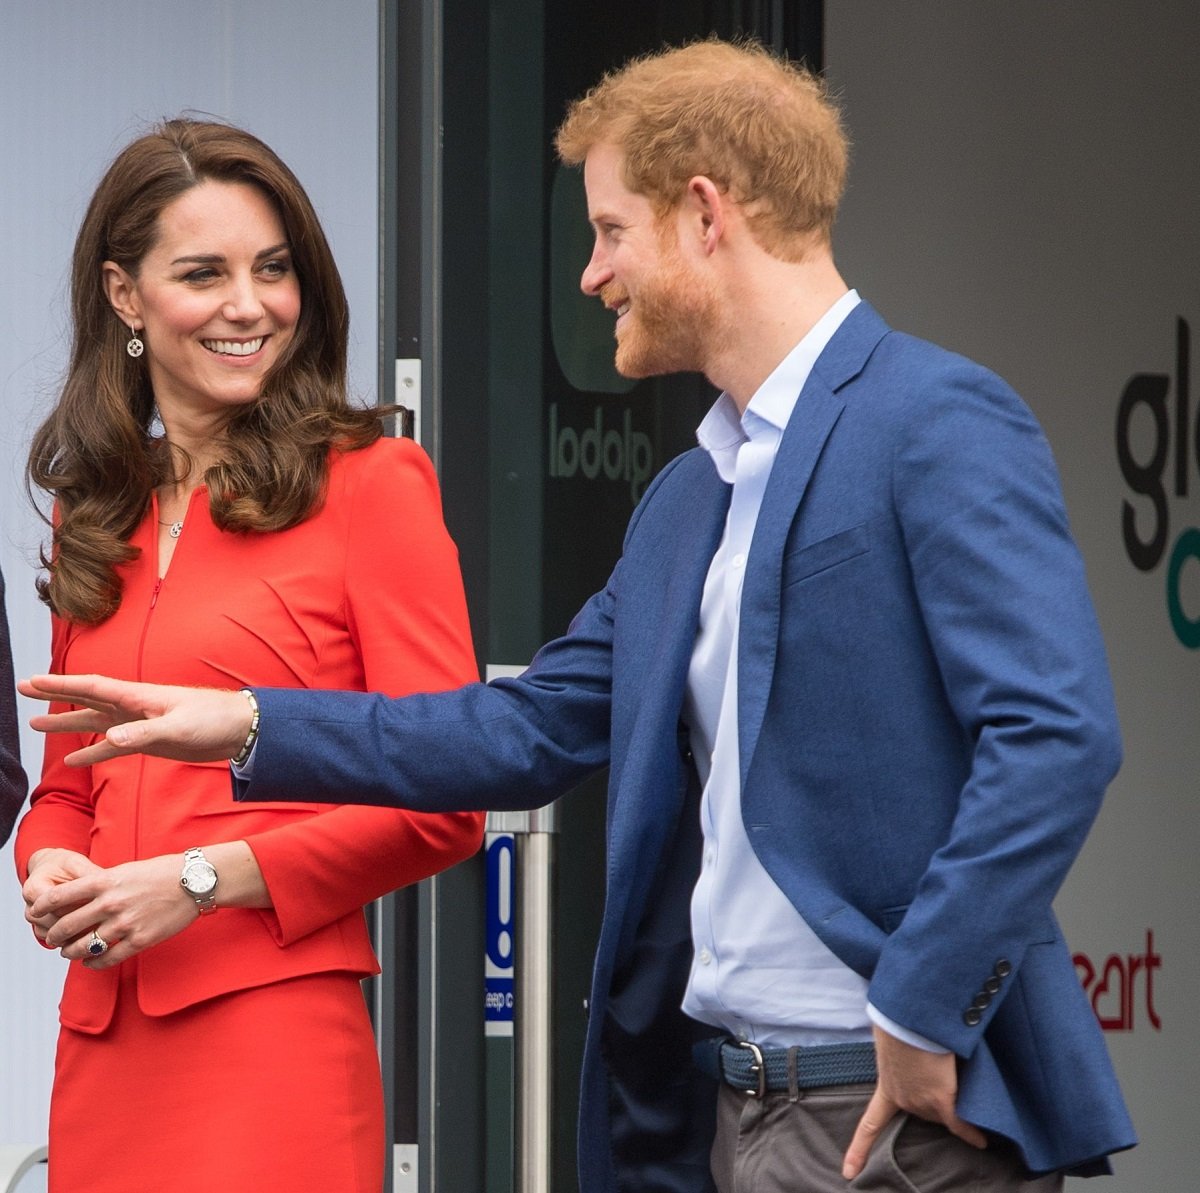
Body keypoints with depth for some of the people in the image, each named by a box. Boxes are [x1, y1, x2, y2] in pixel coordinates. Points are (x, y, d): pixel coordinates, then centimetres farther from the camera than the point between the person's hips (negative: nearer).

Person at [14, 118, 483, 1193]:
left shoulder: (371, 483, -1)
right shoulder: (95, 510, 17)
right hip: (103, 1046, 5)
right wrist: (51, 870, 1)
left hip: (274, 1034, -5)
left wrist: (203, 880, -12)